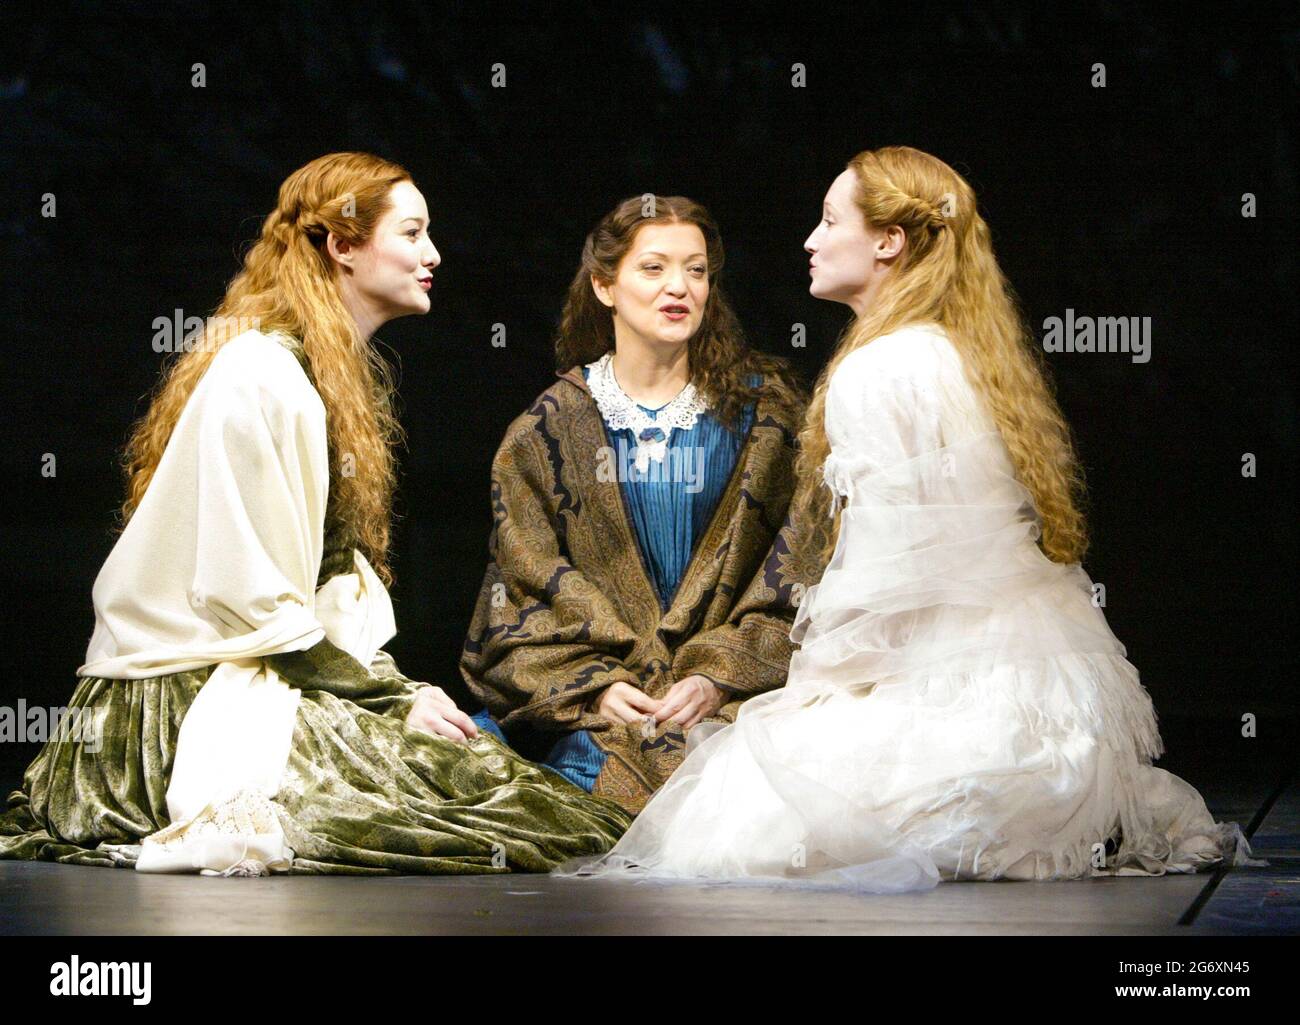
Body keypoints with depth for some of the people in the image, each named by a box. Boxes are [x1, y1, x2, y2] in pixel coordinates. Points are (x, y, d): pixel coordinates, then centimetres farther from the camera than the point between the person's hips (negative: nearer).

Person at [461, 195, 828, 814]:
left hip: (735, 688, 0)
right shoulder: (552, 427, 10)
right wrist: (593, 684, -13)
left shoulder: (759, 408, 9)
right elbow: (527, 578, 4)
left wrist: (719, 676, -12)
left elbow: (794, 567, 3)